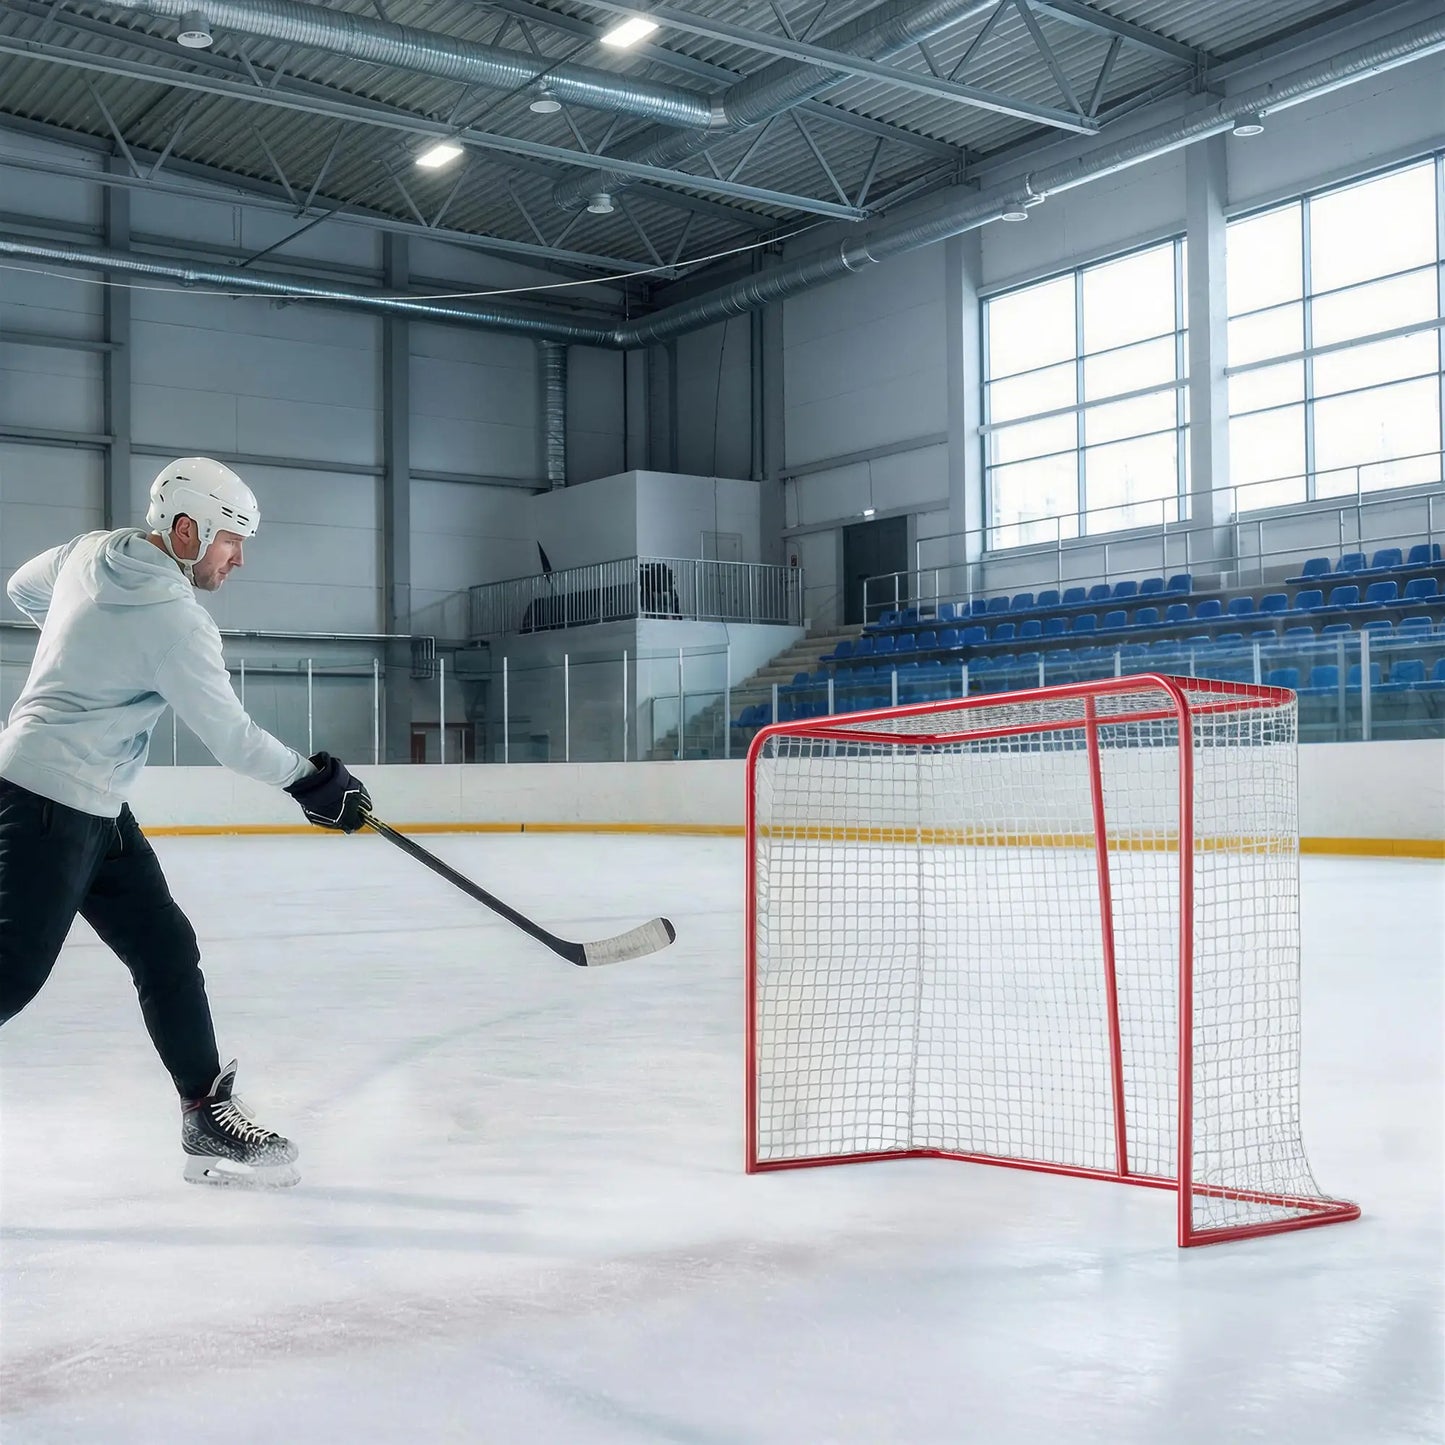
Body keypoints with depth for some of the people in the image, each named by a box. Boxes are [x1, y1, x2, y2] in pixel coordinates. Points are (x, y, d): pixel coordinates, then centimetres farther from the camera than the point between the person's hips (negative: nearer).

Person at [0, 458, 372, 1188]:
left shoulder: (90, 550, 7)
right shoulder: (173, 617, -20)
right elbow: (228, 734, -14)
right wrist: (309, 780, -2)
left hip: (94, 808, 10)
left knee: (166, 950, 8)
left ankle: (208, 1116, 12)